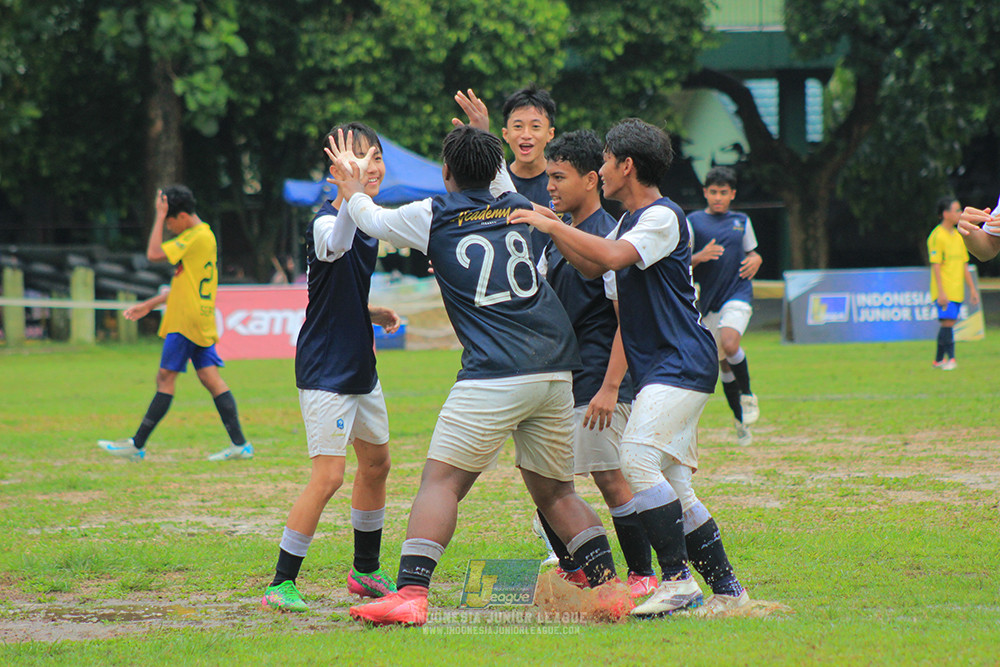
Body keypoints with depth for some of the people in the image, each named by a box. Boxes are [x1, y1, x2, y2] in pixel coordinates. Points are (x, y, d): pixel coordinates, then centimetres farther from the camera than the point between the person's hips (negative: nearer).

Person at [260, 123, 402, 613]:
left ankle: (366, 571, 36)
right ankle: (281, 584, -8)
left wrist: (373, 315, 6)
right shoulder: (325, 221, -18)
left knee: (376, 463, 19)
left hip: (360, 366, 9)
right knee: (328, 476, -14)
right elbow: (336, 244, -46)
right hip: (325, 370, -9)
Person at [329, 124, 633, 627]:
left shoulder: (432, 218, 3)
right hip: (556, 369, 5)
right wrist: (483, 141, 57)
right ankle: (609, 588, 7)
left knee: (441, 481, -6)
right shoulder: (516, 208, 16)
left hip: (495, 375, -5)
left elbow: (373, 220, 21)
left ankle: (410, 594, -19)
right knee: (555, 493, 17)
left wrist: (352, 190, 42)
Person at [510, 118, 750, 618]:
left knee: (638, 458, -23)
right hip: (658, 369, 10)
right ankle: (726, 590, 14)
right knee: (672, 487, 9)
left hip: (682, 364, -10)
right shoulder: (629, 221, 18)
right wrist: (552, 230, 15)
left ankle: (678, 579, -22)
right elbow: (594, 268, 26)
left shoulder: (663, 217, -12)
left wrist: (553, 225, -20)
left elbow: (613, 257, -27)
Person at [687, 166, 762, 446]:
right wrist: (700, 257, -19)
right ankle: (739, 416, 25)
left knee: (730, 344, -27)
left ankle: (747, 395, -4)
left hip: (738, 294, -1)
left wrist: (756, 260, 1)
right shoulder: (693, 222, 3)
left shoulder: (741, 221, 11)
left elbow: (751, 253, 24)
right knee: (723, 361, 8)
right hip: (709, 299, 1)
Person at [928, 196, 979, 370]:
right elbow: (935, 266, -14)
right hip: (944, 290, -7)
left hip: (957, 290, 7)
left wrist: (972, 288, 16)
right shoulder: (937, 237, -10)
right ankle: (950, 358, -12)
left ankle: (939, 359, 15)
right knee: (948, 321, -13)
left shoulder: (958, 236, 15)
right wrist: (941, 292, -19)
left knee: (948, 323, 8)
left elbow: (964, 264, 19)